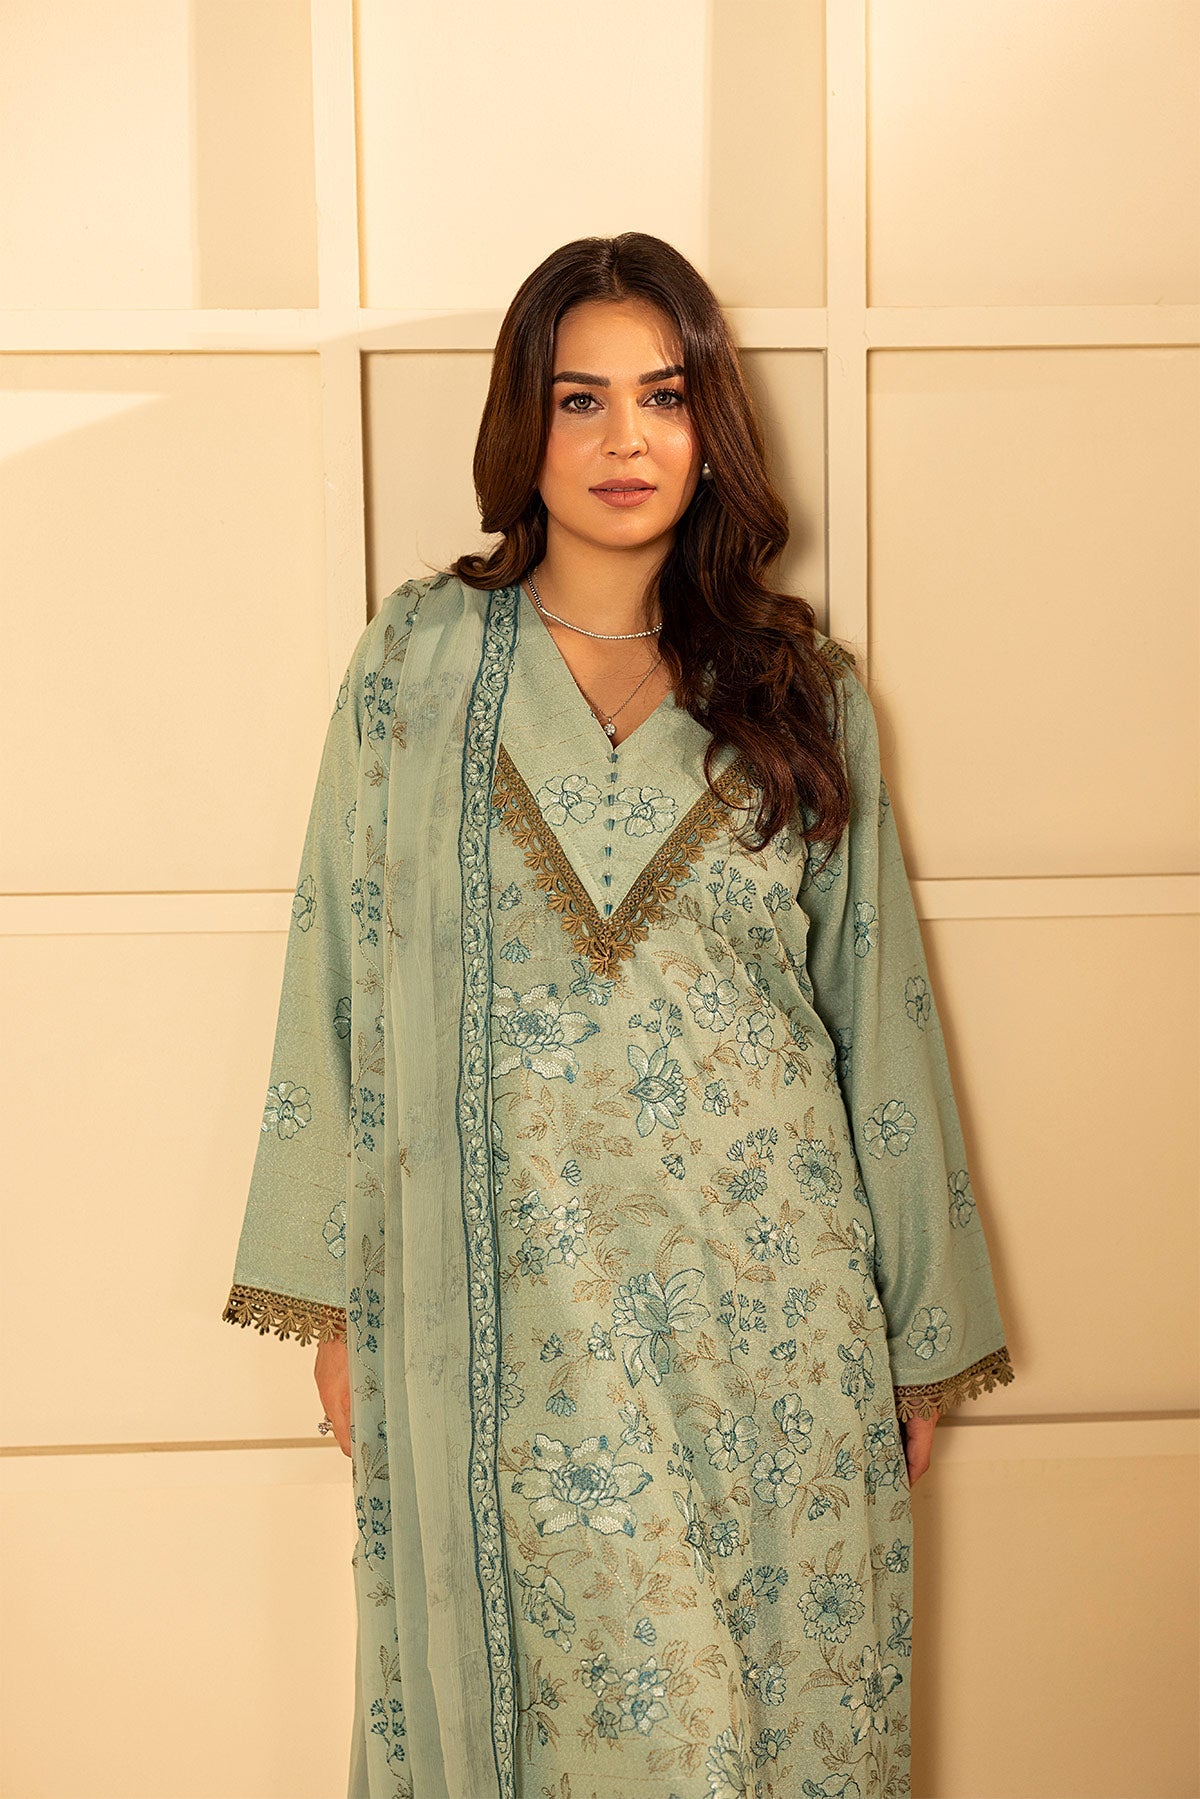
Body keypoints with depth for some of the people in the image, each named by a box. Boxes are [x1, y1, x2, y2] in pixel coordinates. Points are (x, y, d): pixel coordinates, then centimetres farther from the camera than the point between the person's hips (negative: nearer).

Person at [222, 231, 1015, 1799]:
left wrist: (922, 1333, 7)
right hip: (506, 1304, -1)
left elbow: (879, 1017, 5)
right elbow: (342, 982, 2)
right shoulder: (417, 666, 0)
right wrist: (336, 1300, 1)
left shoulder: (803, 692, 3)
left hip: (771, 1303, 1)